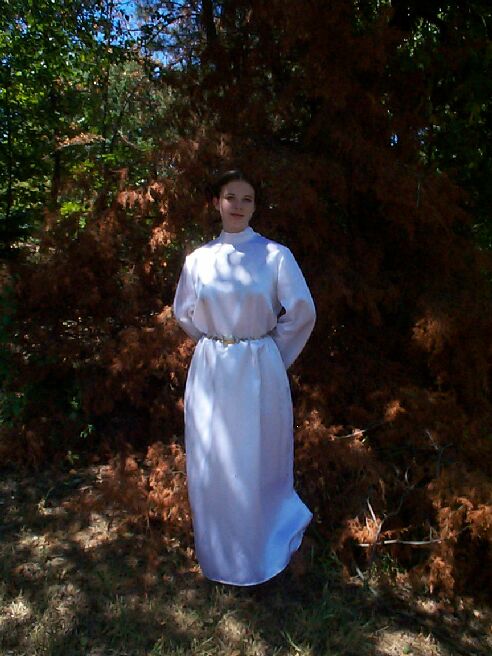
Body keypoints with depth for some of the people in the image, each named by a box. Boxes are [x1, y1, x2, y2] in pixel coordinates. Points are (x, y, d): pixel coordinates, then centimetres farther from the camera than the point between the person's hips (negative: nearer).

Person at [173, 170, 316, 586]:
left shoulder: (275, 254, -5)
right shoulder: (198, 259, 5)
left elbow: (301, 312, -3)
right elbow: (184, 313, 16)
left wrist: (271, 350, 3)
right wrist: (213, 342, 11)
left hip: (259, 372, -3)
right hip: (210, 372, 3)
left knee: (257, 465, 8)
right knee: (210, 465, 11)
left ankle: (261, 556, 34)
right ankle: (219, 558, 35)